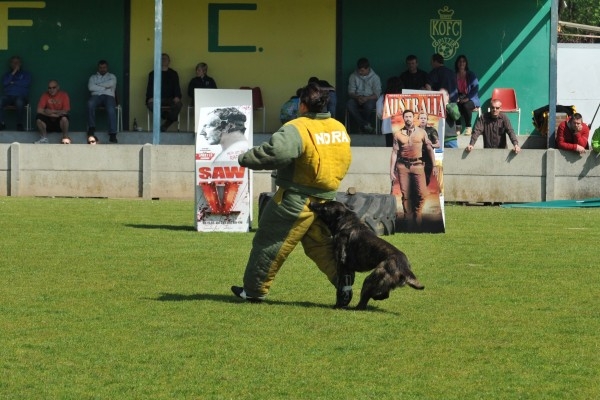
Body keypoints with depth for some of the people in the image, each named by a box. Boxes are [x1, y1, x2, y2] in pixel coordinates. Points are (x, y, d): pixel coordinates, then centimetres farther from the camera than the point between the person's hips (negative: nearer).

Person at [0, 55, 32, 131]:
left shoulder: (26, 74, 18)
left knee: (19, 102, -42)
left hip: (21, 96, -2)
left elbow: (26, 83, -2)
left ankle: (19, 124, -28)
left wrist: (13, 82, 3)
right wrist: (13, 73, 1)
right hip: (8, 96, 2)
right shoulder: (7, 74, 24)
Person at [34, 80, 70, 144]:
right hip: (49, 120, 2)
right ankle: (44, 137, -7)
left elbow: (65, 111, -15)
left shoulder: (64, 95, -8)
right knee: (38, 118, -26)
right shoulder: (45, 95, -4)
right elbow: (39, 110, -14)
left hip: (59, 120, -2)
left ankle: (65, 138, -16)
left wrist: (52, 111, -18)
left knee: (64, 117, -35)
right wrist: (54, 114, -19)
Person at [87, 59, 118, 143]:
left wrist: (98, 85, 3)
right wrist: (104, 87, 0)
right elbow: (90, 87, 4)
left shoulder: (112, 76, 24)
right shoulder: (93, 77, 25)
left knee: (111, 109, -35)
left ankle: (112, 134, -42)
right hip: (96, 96, 1)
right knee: (90, 103, -38)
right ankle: (91, 127, -31)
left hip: (109, 96, -1)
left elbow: (111, 83, -1)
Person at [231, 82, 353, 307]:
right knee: (321, 245, 18)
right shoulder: (339, 129, 6)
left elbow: (276, 152, -33)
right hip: (326, 200, 6)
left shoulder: (298, 129, -18)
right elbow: (344, 162, 15)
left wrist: (247, 159, -20)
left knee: (271, 242, 7)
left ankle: (254, 289, 15)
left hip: (296, 202, -6)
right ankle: (341, 276, -4)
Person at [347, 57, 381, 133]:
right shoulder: (353, 76, 4)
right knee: (350, 105, -33)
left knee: (369, 105, -39)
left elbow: (377, 95, -6)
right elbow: (350, 92, 2)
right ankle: (365, 125, -32)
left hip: (370, 99, -2)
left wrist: (366, 98, -25)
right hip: (357, 98, 2)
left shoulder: (375, 77, -1)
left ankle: (361, 124, -12)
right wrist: (357, 97, -20)